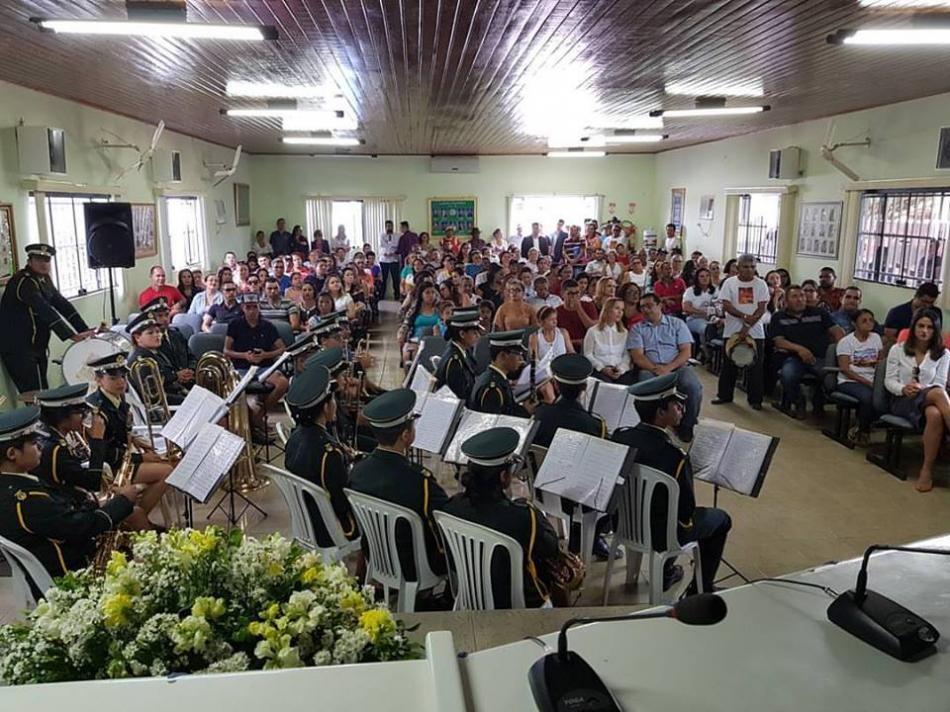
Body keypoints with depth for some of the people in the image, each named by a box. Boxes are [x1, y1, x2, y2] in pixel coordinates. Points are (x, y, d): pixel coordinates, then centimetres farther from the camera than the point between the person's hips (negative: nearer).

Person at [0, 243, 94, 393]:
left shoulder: (44, 279, 9)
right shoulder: (24, 282, -19)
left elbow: (62, 304, 6)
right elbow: (46, 312, -29)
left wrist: (84, 330, -4)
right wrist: (71, 335, -35)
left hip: (37, 346, 9)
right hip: (18, 349, -9)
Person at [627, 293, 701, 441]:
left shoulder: (677, 323, 14)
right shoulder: (637, 328, 14)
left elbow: (686, 351, 4)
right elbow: (637, 356, 2)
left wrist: (669, 368, -13)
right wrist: (655, 369, -16)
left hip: (677, 367, 1)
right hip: (650, 369, -1)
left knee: (694, 387, -28)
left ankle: (686, 425, -5)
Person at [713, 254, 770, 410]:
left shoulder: (761, 284, 1)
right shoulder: (730, 282, 1)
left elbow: (762, 308, -5)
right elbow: (726, 305, -7)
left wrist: (747, 327, -15)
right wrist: (745, 316, -19)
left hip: (755, 332, 0)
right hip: (732, 330, 0)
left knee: (756, 366, 2)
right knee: (729, 364, 7)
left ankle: (755, 399, 11)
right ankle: (724, 395, 20)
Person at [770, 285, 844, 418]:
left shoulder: (820, 313, 18)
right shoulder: (778, 317, 12)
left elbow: (836, 331, 10)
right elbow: (779, 341, 0)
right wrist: (799, 348, -17)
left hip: (819, 357, 1)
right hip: (793, 357, -1)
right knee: (788, 375, -35)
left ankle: (818, 402, 3)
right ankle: (798, 403, -2)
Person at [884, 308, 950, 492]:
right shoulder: (897, 350, 10)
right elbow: (889, 381, 7)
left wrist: (922, 389, -18)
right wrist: (904, 389, -16)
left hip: (929, 398, 2)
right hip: (902, 400, -2)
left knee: (935, 414, -41)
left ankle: (927, 470, -37)